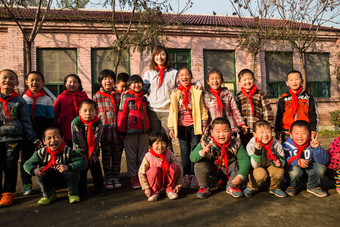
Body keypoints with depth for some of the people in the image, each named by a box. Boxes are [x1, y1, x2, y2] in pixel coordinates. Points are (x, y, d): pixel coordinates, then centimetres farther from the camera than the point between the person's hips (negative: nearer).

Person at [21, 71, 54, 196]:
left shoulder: (47, 99, 4)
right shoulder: (23, 99, 6)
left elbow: (51, 119, 5)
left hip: (42, 133, -1)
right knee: (25, 158, 7)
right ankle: (26, 184, 19)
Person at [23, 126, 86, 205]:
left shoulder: (68, 151, -23)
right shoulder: (41, 153, -13)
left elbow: (82, 162, -33)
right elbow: (27, 164, -8)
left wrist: (68, 167, -49)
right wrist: (34, 170, -30)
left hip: (65, 180, -2)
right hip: (51, 182, 3)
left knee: (73, 170, -31)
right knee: (42, 169, -24)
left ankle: (72, 193, -4)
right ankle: (48, 195, -1)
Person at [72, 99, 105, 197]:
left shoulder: (98, 123, -17)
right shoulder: (75, 122, -19)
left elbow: (97, 140, -10)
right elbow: (76, 140, -12)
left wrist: (93, 153, -8)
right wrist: (82, 153, -9)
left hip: (94, 151, 1)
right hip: (80, 151, -1)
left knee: (96, 168, 3)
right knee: (82, 169, 1)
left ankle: (99, 188, 17)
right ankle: (81, 190, 15)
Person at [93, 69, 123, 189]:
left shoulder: (119, 95, 6)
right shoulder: (97, 96, 1)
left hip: (117, 131, 2)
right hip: (105, 132, -2)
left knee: (117, 156, 10)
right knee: (106, 156, 7)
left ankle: (115, 177, 24)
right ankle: (108, 179, 20)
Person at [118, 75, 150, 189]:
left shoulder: (144, 98, 14)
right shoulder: (126, 97, 2)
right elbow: (122, 114, -1)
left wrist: (148, 130, 15)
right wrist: (121, 130, -6)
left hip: (143, 131, 4)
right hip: (130, 131, -4)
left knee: (143, 155, 9)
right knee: (131, 156, 3)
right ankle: (134, 178, 14)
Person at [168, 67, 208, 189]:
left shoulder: (197, 92, 4)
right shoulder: (175, 94, 9)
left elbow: (202, 109, 4)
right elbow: (172, 112, 9)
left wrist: (204, 124, -2)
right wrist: (171, 128, 4)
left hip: (194, 126, -2)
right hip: (181, 127, 2)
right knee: (184, 151, 8)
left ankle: (194, 176, 12)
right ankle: (186, 176, 17)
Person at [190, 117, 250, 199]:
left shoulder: (235, 143, -22)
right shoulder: (205, 142, -25)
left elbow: (244, 159, -27)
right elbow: (192, 157, -28)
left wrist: (241, 176, -41)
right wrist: (202, 153, -50)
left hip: (230, 168, 1)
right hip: (213, 169, -1)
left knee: (240, 165, -26)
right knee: (199, 165, -28)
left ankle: (231, 187, 4)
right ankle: (204, 188, 2)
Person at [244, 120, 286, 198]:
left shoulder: (276, 144, -15)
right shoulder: (251, 145, -23)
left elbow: (281, 159, -3)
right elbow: (255, 165, -25)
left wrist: (279, 163, -29)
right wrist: (257, 151, -41)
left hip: (269, 167, 3)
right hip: (256, 169, -3)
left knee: (280, 171, -26)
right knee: (261, 173, -33)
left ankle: (274, 188, 7)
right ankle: (252, 188, -1)